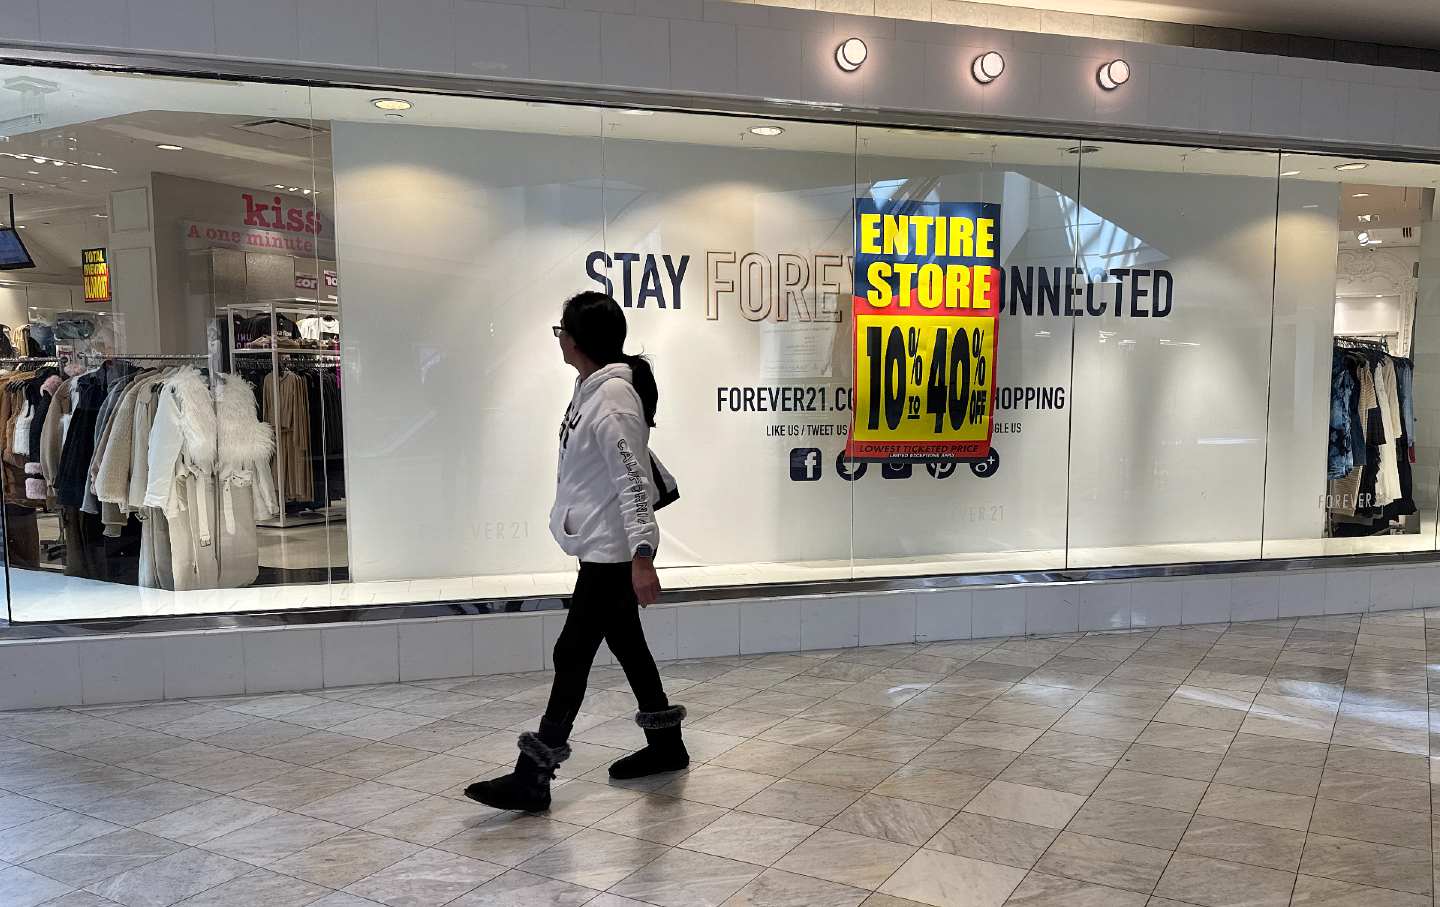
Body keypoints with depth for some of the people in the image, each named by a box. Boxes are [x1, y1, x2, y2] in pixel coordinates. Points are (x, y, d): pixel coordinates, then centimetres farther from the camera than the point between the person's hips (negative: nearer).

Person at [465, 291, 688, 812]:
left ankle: (532, 778, 3)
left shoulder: (613, 400, -19)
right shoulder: (591, 388, 10)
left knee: (572, 654, -5)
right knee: (627, 645, 17)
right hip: (600, 545, 10)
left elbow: (634, 481, -23)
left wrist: (642, 558, -27)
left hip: (613, 550, -10)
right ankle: (665, 746, 31)